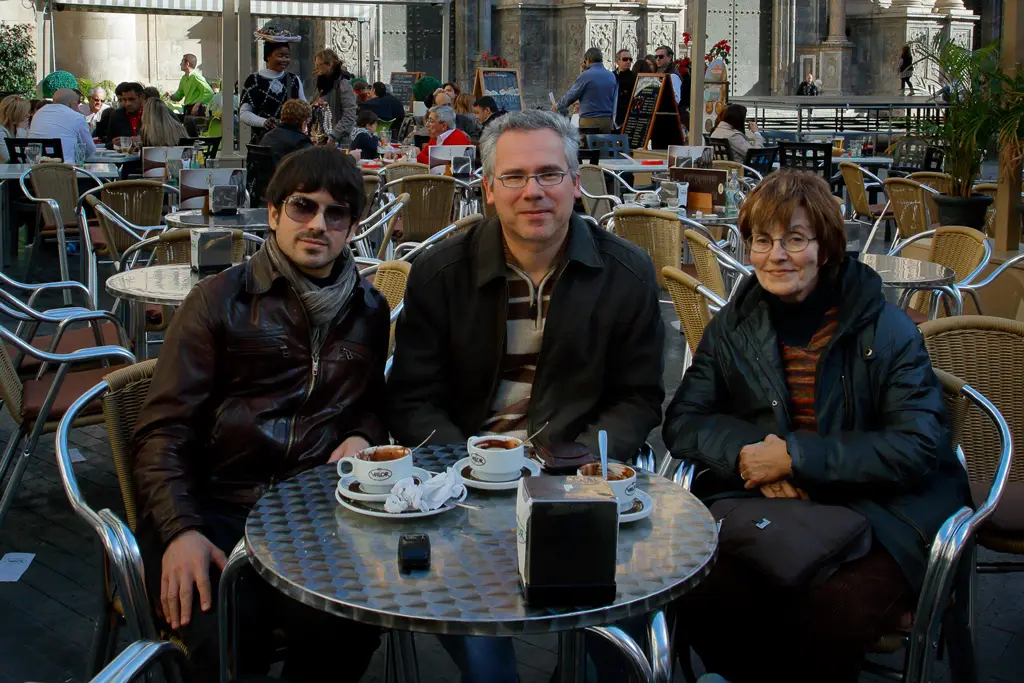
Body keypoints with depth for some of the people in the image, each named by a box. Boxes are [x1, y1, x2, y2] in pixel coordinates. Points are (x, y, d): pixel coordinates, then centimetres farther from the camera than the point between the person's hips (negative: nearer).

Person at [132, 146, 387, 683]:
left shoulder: (369, 310, 15)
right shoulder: (219, 301, 4)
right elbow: (163, 429, -2)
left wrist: (363, 435, 4)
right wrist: (181, 530, -17)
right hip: (212, 507, -2)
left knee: (352, 626, -27)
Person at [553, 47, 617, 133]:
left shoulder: (586, 75, -8)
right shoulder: (612, 76, 7)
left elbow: (571, 96, -1)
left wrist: (557, 106, 15)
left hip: (589, 121, -5)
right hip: (607, 121, 5)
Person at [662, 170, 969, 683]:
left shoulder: (885, 329, -2)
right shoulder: (734, 325, 10)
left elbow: (919, 447, -8)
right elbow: (683, 420, 9)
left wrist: (795, 456, -14)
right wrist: (750, 450, -13)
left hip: (878, 513, -3)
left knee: (828, 621, -32)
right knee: (702, 601, -26)